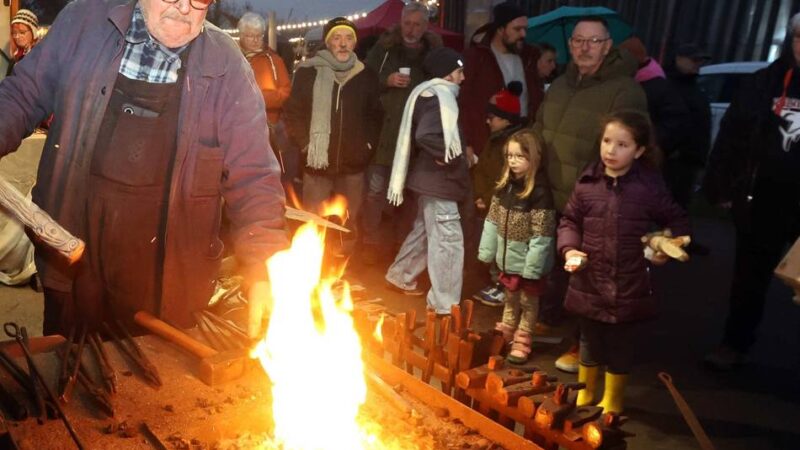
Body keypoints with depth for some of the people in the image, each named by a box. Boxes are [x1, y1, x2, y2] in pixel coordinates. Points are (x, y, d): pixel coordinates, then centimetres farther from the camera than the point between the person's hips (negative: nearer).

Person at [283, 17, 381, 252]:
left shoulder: (366, 76, 4)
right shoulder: (308, 72, -3)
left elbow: (376, 115, 14)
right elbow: (292, 112, 1)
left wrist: (369, 144, 4)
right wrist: (305, 143, -6)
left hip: (352, 164, 2)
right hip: (317, 163, -2)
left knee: (349, 226, 12)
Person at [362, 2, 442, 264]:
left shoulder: (435, 53, 6)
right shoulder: (384, 48, 1)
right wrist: (386, 80, -15)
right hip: (385, 131, -2)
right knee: (375, 189, -1)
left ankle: (403, 242, 24)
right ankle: (371, 242, 11)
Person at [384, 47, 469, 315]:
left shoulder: (434, 93, 14)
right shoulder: (438, 95, -17)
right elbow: (426, 135, -31)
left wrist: (457, 155, 9)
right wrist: (453, 160, -20)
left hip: (432, 177, 11)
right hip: (438, 180, -11)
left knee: (424, 230, 22)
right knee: (448, 239, -7)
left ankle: (399, 277, 37)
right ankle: (444, 305, -1)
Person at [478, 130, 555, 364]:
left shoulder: (540, 193, -20)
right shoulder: (505, 186, 2)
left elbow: (541, 236, -21)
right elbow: (492, 221, 8)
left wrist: (533, 268, -21)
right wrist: (487, 251, 7)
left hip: (527, 262, -6)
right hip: (508, 259, 6)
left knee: (528, 302, 10)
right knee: (510, 299, 22)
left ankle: (522, 343, 23)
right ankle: (505, 335, 37)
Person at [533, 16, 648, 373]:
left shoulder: (625, 92, -15)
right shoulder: (560, 86, 11)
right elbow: (538, 135, 19)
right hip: (551, 201, 7)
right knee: (550, 268, 21)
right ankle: (546, 322, 41)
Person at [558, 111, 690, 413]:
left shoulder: (650, 186, -8)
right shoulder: (587, 182, -5)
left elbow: (677, 221, 7)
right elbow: (570, 221, 6)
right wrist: (569, 249, -9)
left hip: (630, 284, -1)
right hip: (590, 281, 1)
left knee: (621, 348, 14)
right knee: (589, 343, 18)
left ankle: (612, 401, 36)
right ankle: (584, 394, 40)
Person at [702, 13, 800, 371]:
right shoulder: (763, 84, 1)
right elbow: (730, 139, 2)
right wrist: (721, 188, -2)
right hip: (761, 201, 1)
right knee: (749, 278, 14)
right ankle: (735, 344, 29)